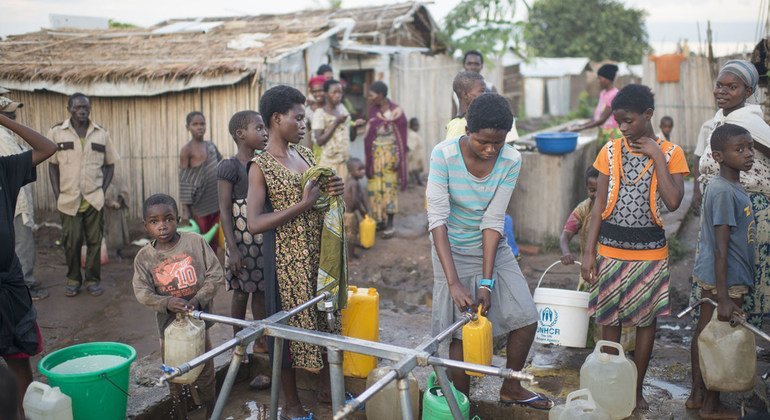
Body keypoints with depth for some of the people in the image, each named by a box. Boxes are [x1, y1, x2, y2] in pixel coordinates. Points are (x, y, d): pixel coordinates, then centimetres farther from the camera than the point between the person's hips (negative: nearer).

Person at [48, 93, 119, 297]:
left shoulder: (102, 134, 4)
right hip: (68, 199, -1)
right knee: (71, 241, 4)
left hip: (94, 198, 1)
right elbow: (52, 165, 3)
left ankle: (93, 279, 18)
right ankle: (73, 278, 21)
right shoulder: (56, 132, 0)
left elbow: (110, 164, 10)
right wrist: (57, 195, -2)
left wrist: (103, 189, -1)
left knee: (94, 240, 5)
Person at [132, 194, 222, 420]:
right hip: (169, 323, 1)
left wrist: (198, 299, -19)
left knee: (204, 370, 11)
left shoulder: (196, 242, -9)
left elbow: (215, 274, -7)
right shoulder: (144, 257, -5)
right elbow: (142, 292, -9)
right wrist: (166, 303, -26)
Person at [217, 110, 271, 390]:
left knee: (261, 291, 14)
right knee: (241, 293, 5)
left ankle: (260, 342, 29)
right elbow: (225, 211, -13)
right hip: (242, 239, -6)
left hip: (264, 238, 6)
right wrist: (233, 249, -17)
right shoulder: (229, 167, -11)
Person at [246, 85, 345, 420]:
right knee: (291, 324, 5)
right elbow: (254, 224, -21)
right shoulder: (260, 166, -12)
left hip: (319, 251, 7)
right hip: (288, 257, -7)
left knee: (327, 317, 16)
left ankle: (328, 387, 35)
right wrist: (303, 204, -23)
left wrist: (335, 190, -2)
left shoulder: (304, 153, 8)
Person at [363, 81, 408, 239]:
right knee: (375, 188, 5)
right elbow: (369, 135, 5)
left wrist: (399, 159, -10)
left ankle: (390, 224, 4)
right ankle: (379, 220, 16)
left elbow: (401, 138, -9)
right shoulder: (373, 110, 2)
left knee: (389, 188, -2)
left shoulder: (396, 111, -12)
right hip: (375, 154, 5)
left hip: (390, 153, -4)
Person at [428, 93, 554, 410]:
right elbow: (437, 219, -25)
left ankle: (511, 387, 27)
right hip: (453, 251, -3)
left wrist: (486, 282, -19)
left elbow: (493, 221, -16)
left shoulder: (510, 160, -15)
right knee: (462, 333, -1)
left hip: (493, 247, 4)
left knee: (526, 318, 3)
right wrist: (454, 282, -32)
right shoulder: (444, 154, -23)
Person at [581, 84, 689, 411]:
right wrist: (588, 252, -3)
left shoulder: (671, 153, -3)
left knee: (646, 319, 8)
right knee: (609, 319, 7)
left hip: (650, 250, -1)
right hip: (611, 248, 1)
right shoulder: (610, 151, 1)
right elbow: (599, 205, 2)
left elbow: (673, 202, -18)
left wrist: (657, 156, -14)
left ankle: (637, 389, 22)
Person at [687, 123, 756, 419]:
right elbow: (721, 249, -24)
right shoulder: (725, 192, -21)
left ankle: (697, 395, 30)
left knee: (704, 333, 16)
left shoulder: (724, 187, 8)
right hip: (726, 279, -9)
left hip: (711, 276, 9)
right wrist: (724, 298, -23)